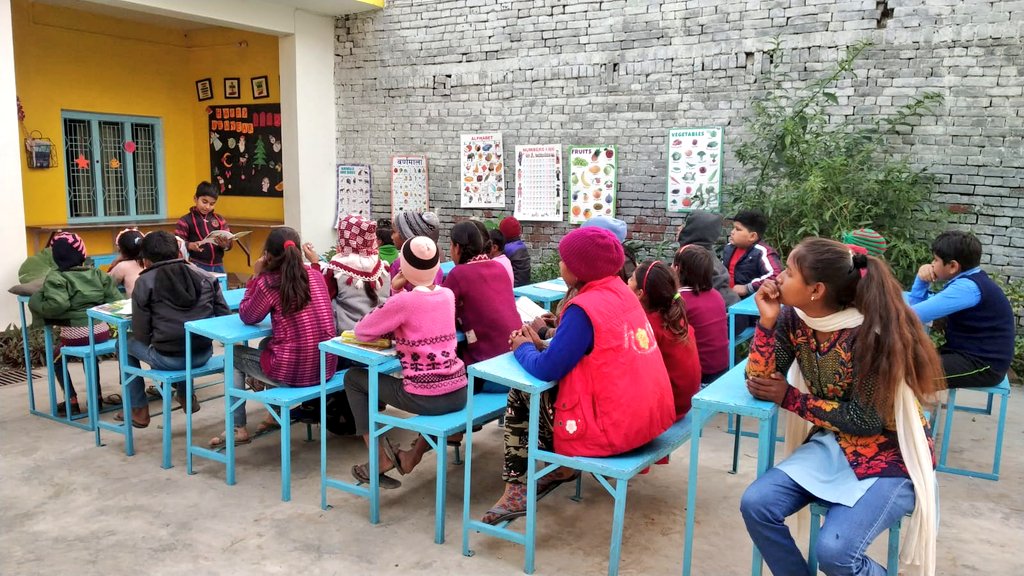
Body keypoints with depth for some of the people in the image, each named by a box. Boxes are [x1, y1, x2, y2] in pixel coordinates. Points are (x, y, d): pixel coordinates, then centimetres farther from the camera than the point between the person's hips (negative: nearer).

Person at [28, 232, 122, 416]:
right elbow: (115, 299, 4)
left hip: (76, 334, -4)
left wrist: (36, 298, -4)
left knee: (56, 359, 25)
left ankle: (71, 401, 21)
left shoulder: (56, 278, -7)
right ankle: (96, 395, 35)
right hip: (102, 330, 5)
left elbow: (56, 306, -22)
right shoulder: (97, 273, 7)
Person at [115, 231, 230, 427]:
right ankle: (186, 397, 45)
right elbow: (224, 316, 2)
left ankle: (139, 411, 28)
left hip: (167, 360, -4)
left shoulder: (144, 283, -6)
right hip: (203, 355, 4)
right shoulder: (205, 277, 3)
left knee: (126, 344, 24)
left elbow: (141, 334, -5)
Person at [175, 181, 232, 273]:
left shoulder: (219, 219, 12)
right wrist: (190, 245, -24)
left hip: (218, 266, 4)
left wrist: (225, 245, -16)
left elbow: (228, 242, 8)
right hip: (197, 266, -4)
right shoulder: (186, 220, 1)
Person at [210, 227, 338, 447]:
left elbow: (247, 317, 5)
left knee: (234, 355, 22)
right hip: (325, 367, 6)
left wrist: (255, 277, 6)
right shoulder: (316, 276, 6)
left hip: (291, 371, -6)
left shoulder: (268, 282, -10)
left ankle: (237, 429, 24)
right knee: (267, 344, 34)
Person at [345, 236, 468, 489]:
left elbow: (362, 332, -2)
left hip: (425, 398, -5)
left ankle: (381, 458, 15)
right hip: (458, 394, 6)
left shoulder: (403, 301, -13)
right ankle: (413, 455, 33)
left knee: (353, 378, 17)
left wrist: (394, 296, 11)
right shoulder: (448, 294, 6)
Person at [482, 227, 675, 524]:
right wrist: (540, 345, 7)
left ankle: (517, 489, 19)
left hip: (612, 429, -8)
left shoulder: (584, 308, -20)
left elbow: (546, 370, -18)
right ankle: (562, 467, 31)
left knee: (521, 393, 10)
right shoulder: (622, 292, 7)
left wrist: (523, 348, 3)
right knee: (551, 388, 23)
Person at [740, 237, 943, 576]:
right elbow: (758, 382, -9)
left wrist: (790, 398, -16)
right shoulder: (794, 320, -6)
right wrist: (767, 320, -19)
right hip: (832, 445, 6)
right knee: (755, 504, -14)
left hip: (889, 456, -6)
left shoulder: (872, 332, -24)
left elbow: (867, 421, -20)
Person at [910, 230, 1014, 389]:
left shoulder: (968, 287, -23)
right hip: (967, 353, 10)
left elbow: (915, 314, -32)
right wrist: (922, 280, -2)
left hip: (984, 364, -10)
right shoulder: (966, 282, 10)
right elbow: (920, 305, 15)